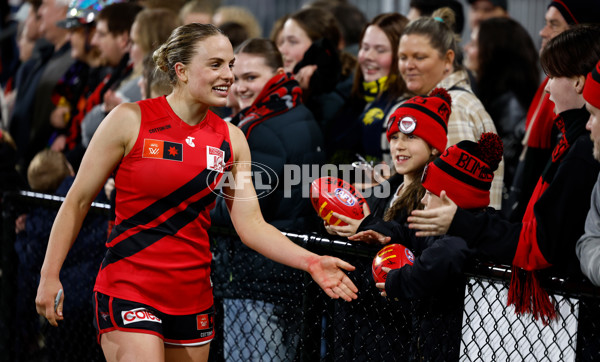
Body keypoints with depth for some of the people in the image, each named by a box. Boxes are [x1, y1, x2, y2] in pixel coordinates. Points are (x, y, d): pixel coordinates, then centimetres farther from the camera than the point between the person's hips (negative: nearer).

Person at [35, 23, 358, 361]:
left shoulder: (231, 139, 4)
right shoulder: (130, 120, -8)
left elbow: (252, 224, 3)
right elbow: (78, 201, -3)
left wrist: (310, 262, -11)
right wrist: (50, 275, -5)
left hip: (194, 293, 5)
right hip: (128, 290, -5)